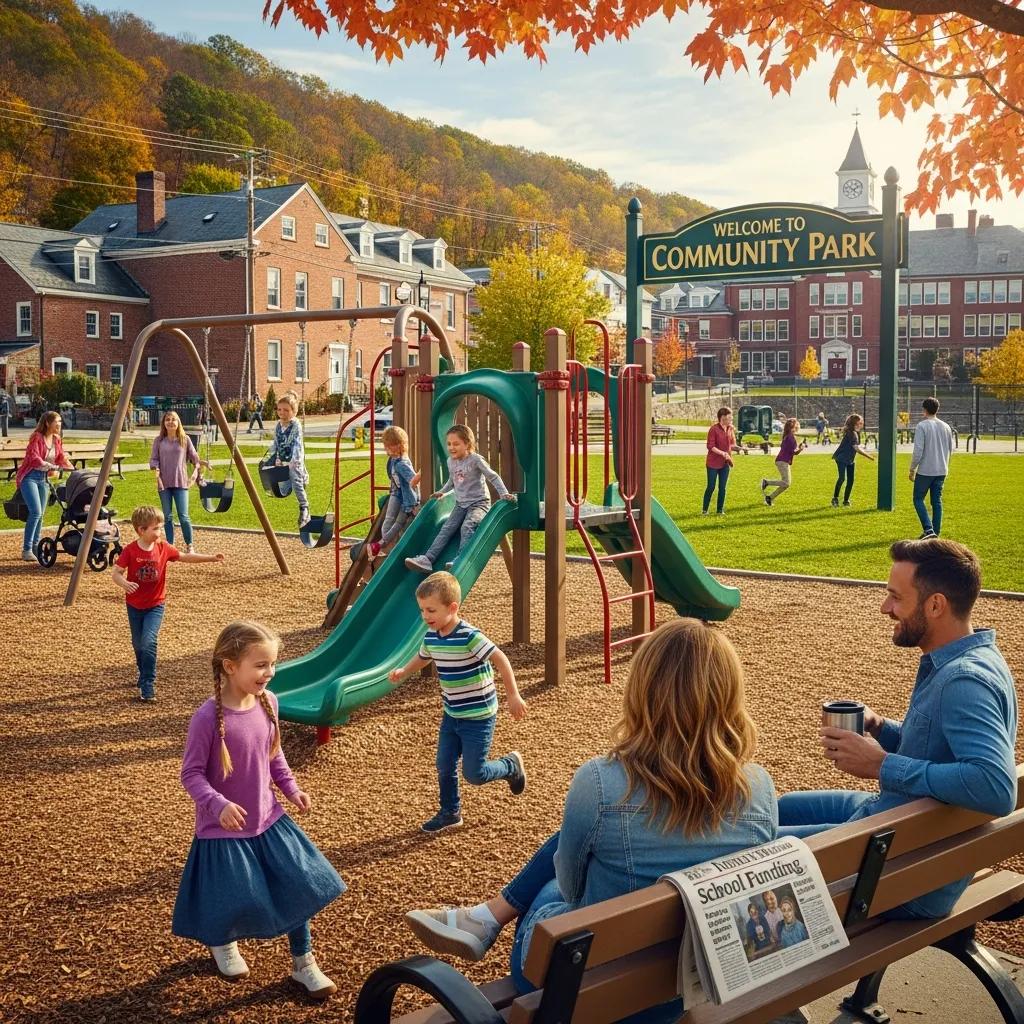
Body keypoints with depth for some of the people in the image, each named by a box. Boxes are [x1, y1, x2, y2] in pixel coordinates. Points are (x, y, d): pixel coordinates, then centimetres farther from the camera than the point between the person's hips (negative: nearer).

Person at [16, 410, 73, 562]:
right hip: (30, 477, -7)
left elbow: (61, 458, 12)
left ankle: (35, 547, 18)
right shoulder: (37, 437, -14)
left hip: (44, 478, 7)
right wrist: (53, 466, -36)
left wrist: (73, 469, -4)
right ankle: (26, 550, -13)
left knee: (41, 514, 7)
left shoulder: (57, 440, 6)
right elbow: (34, 458, -25)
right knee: (35, 512, -17)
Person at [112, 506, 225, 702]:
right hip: (134, 605, 0)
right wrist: (124, 583, -36)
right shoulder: (130, 551, -15)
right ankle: (144, 674, 41)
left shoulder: (163, 548, -8)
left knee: (148, 642, -18)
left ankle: (148, 686, -12)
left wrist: (211, 558, -2)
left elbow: (185, 557, 4)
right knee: (138, 644, 15)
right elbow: (116, 573, -14)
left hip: (155, 605, 0)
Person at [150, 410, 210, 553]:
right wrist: (156, 471, -15)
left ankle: (190, 546, 6)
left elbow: (194, 457, 7)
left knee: (183, 516, -6)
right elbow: (154, 459, 3)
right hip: (164, 483, 2)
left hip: (180, 482, -1)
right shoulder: (158, 440, 4)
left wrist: (195, 470, -10)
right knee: (167, 516, 6)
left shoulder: (185, 439, 3)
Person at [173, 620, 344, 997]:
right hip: (224, 828, -5)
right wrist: (218, 805, -31)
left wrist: (291, 788, 3)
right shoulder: (208, 717, -25)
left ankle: (303, 963, 25)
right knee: (237, 900, 7)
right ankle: (222, 944, 43)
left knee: (299, 884, 5)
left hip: (268, 819, 5)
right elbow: (191, 774, -18)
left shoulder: (268, 702, -6)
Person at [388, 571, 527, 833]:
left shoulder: (469, 637, -25)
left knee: (473, 774, -3)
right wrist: (403, 672, 11)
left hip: (478, 717, -7)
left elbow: (501, 660, -24)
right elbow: (422, 658, 22)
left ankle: (511, 765, 24)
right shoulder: (431, 637, -2)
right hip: (451, 715, 7)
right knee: (445, 767, 10)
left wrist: (513, 696, -24)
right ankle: (450, 812, 29)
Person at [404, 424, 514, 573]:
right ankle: (427, 559, -22)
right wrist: (442, 492, 23)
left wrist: (504, 494, -19)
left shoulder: (476, 459, -13)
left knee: (467, 526, -31)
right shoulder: (451, 461, 6)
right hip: (461, 503, 6)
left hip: (479, 502, -6)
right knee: (446, 529, -11)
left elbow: (493, 477, -11)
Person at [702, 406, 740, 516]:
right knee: (711, 487, -2)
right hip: (713, 462, -5)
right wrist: (722, 453, -25)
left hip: (725, 463, 5)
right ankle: (705, 510, 9)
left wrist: (735, 447, -9)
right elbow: (710, 446, -15)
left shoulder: (730, 429, 5)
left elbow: (732, 444, 14)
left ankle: (720, 510, 16)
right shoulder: (714, 429, -13)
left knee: (722, 487, 7)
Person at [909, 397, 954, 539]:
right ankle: (936, 532, 13)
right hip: (941, 471, 6)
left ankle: (929, 529, -10)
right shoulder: (946, 427, 8)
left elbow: (918, 451, -16)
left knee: (918, 499, 4)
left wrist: (912, 469, -7)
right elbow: (951, 449, 15)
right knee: (937, 501, 12)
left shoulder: (922, 426, -12)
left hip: (925, 471, -6)